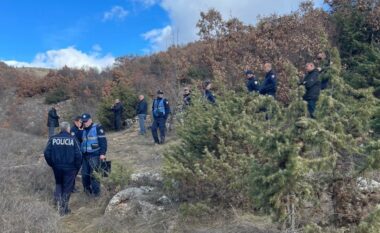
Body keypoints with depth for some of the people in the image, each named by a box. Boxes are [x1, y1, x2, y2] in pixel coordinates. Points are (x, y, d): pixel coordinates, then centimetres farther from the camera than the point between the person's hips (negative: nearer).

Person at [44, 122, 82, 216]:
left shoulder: (53, 139, -1)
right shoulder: (72, 139, -8)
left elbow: (46, 153, -3)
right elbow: (78, 155, -12)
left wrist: (52, 164, 11)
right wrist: (77, 167, 1)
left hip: (57, 167, 3)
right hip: (70, 168, -2)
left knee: (59, 183, 27)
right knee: (67, 187, 9)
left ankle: (57, 196, 7)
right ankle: (64, 208, 12)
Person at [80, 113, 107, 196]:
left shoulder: (97, 128, -6)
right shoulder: (83, 130, 15)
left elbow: (103, 141, -11)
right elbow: (79, 141, 24)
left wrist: (102, 153, -17)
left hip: (94, 155, -6)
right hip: (84, 155, 6)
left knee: (93, 174, -9)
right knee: (85, 173, 7)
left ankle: (96, 192, 1)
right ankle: (87, 189, 23)